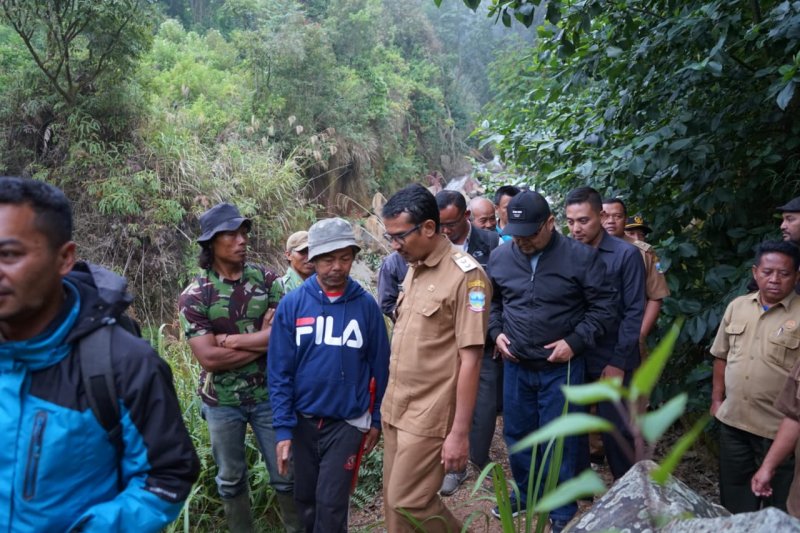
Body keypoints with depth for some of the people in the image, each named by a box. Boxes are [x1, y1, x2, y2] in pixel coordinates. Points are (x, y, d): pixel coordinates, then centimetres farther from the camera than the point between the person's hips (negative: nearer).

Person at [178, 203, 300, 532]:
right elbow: (209, 358, -17)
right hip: (221, 401, -1)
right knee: (231, 479, 16)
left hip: (268, 395, 1)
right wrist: (263, 339, -14)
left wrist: (229, 339, -16)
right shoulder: (194, 295, -9)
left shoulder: (266, 279, -5)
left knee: (285, 474, 12)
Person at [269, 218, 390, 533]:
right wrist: (283, 427, -10)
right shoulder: (292, 305, -8)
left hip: (347, 423, -1)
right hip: (303, 420, 2)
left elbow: (380, 366, 0)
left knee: (331, 503, 1)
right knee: (305, 499, 17)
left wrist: (377, 419, 3)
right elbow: (279, 371, -7)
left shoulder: (366, 305, -7)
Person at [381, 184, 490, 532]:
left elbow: (470, 358, -17)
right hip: (395, 408, 8)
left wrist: (460, 432, -17)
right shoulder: (413, 269, 8)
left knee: (408, 503, -2)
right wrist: (389, 400, 11)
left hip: (429, 416, -7)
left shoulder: (465, 274, -16)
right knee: (393, 501, 14)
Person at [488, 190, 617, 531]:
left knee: (558, 441, 6)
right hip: (515, 365, 4)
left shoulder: (581, 256, -13)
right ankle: (525, 494, 41)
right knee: (516, 434, 17)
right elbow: (490, 301, 15)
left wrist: (575, 342, -15)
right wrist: (496, 332, 0)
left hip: (561, 368, -4)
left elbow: (605, 307, -8)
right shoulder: (500, 257, -1)